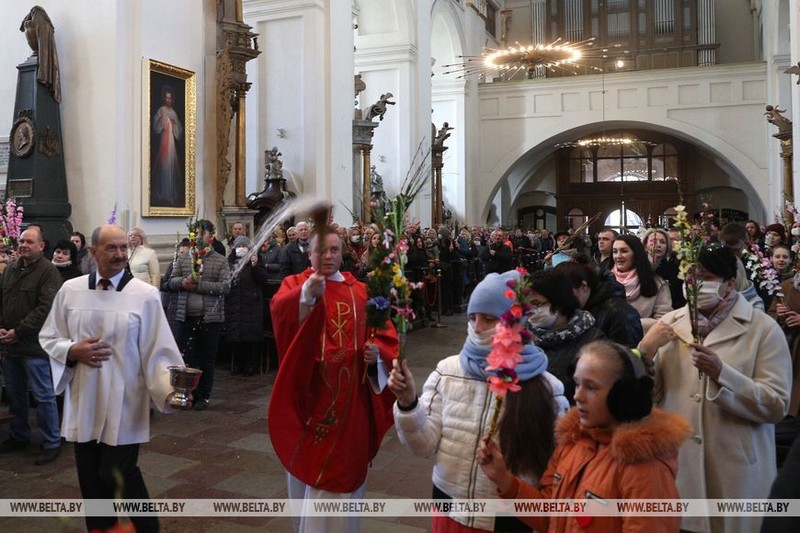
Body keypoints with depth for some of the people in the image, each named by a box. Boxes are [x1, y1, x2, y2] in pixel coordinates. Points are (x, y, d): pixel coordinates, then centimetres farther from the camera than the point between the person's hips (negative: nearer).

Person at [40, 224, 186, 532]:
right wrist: (73, 351, -11)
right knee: (90, 478, 13)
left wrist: (171, 388, -26)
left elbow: (158, 351, -11)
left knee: (117, 474, -1)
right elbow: (48, 338, 10)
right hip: (84, 403, 4)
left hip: (124, 404, -4)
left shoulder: (145, 294, -9)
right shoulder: (70, 290, 1)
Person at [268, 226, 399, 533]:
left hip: (349, 398, 1)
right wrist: (308, 293, -44)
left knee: (341, 470, 9)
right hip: (309, 394, -1)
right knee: (307, 466, 14)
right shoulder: (295, 284, -1)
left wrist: (377, 352, -16)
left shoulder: (360, 292, 7)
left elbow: (386, 336, 6)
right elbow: (280, 310, -24)